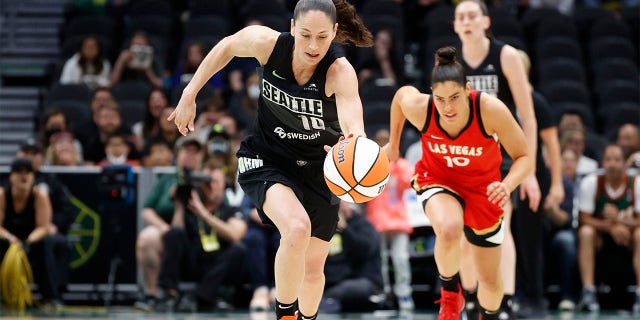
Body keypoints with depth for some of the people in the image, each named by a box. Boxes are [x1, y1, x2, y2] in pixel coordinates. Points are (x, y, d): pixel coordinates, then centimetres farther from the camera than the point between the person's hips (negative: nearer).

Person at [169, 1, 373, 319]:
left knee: (313, 266, 11)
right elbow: (227, 46, 0)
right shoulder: (268, 44, -23)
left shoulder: (340, 71, -29)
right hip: (266, 160, -1)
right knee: (297, 227, -31)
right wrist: (189, 94, 0)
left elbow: (353, 124, -46)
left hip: (318, 169, 1)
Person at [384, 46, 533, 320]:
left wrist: (507, 186, -42)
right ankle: (450, 295, -7)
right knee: (449, 229, -38)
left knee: (490, 281, 10)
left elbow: (524, 157, -22)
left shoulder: (491, 109, -33)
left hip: (482, 188, 1)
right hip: (437, 178, -1)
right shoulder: (418, 107, -29)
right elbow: (401, 93, -3)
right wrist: (393, 144, 9)